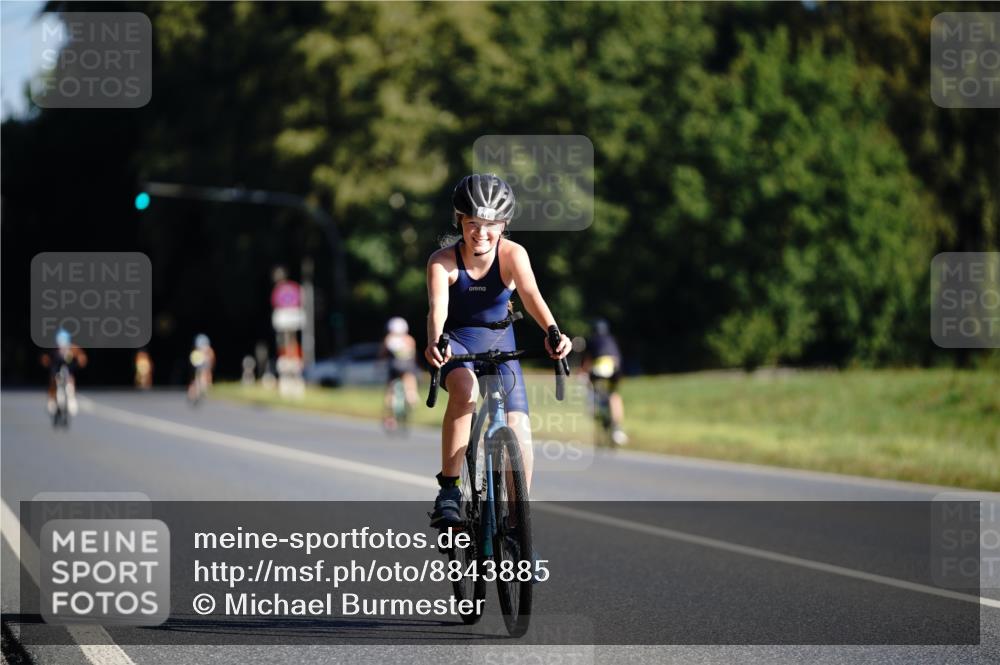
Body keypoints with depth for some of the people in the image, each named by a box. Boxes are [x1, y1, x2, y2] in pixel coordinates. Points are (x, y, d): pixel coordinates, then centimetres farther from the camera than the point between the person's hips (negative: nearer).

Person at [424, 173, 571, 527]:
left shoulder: (512, 254, -17)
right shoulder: (443, 261, -19)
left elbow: (531, 295, -34)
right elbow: (438, 307, -34)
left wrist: (553, 332, -54)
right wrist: (434, 342, -56)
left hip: (498, 341, 2)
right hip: (456, 342, -2)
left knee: (518, 426, -11)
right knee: (465, 389, -36)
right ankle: (449, 492, -31)